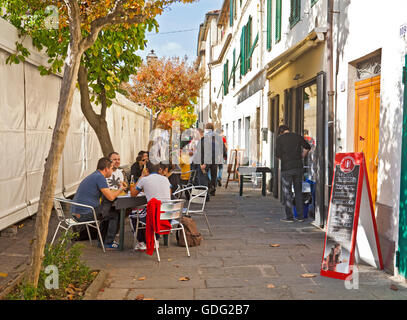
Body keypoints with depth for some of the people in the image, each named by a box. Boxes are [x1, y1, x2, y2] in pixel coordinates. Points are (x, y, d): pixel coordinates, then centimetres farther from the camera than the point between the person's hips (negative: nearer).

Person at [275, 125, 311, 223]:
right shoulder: (297, 136, 9)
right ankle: (301, 216, 10)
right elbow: (307, 147, 20)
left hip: (286, 168, -4)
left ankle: (289, 217, 3)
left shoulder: (280, 138, -2)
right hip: (298, 167, 4)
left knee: (287, 193, 4)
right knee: (298, 192, 10)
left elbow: (278, 155, -6)